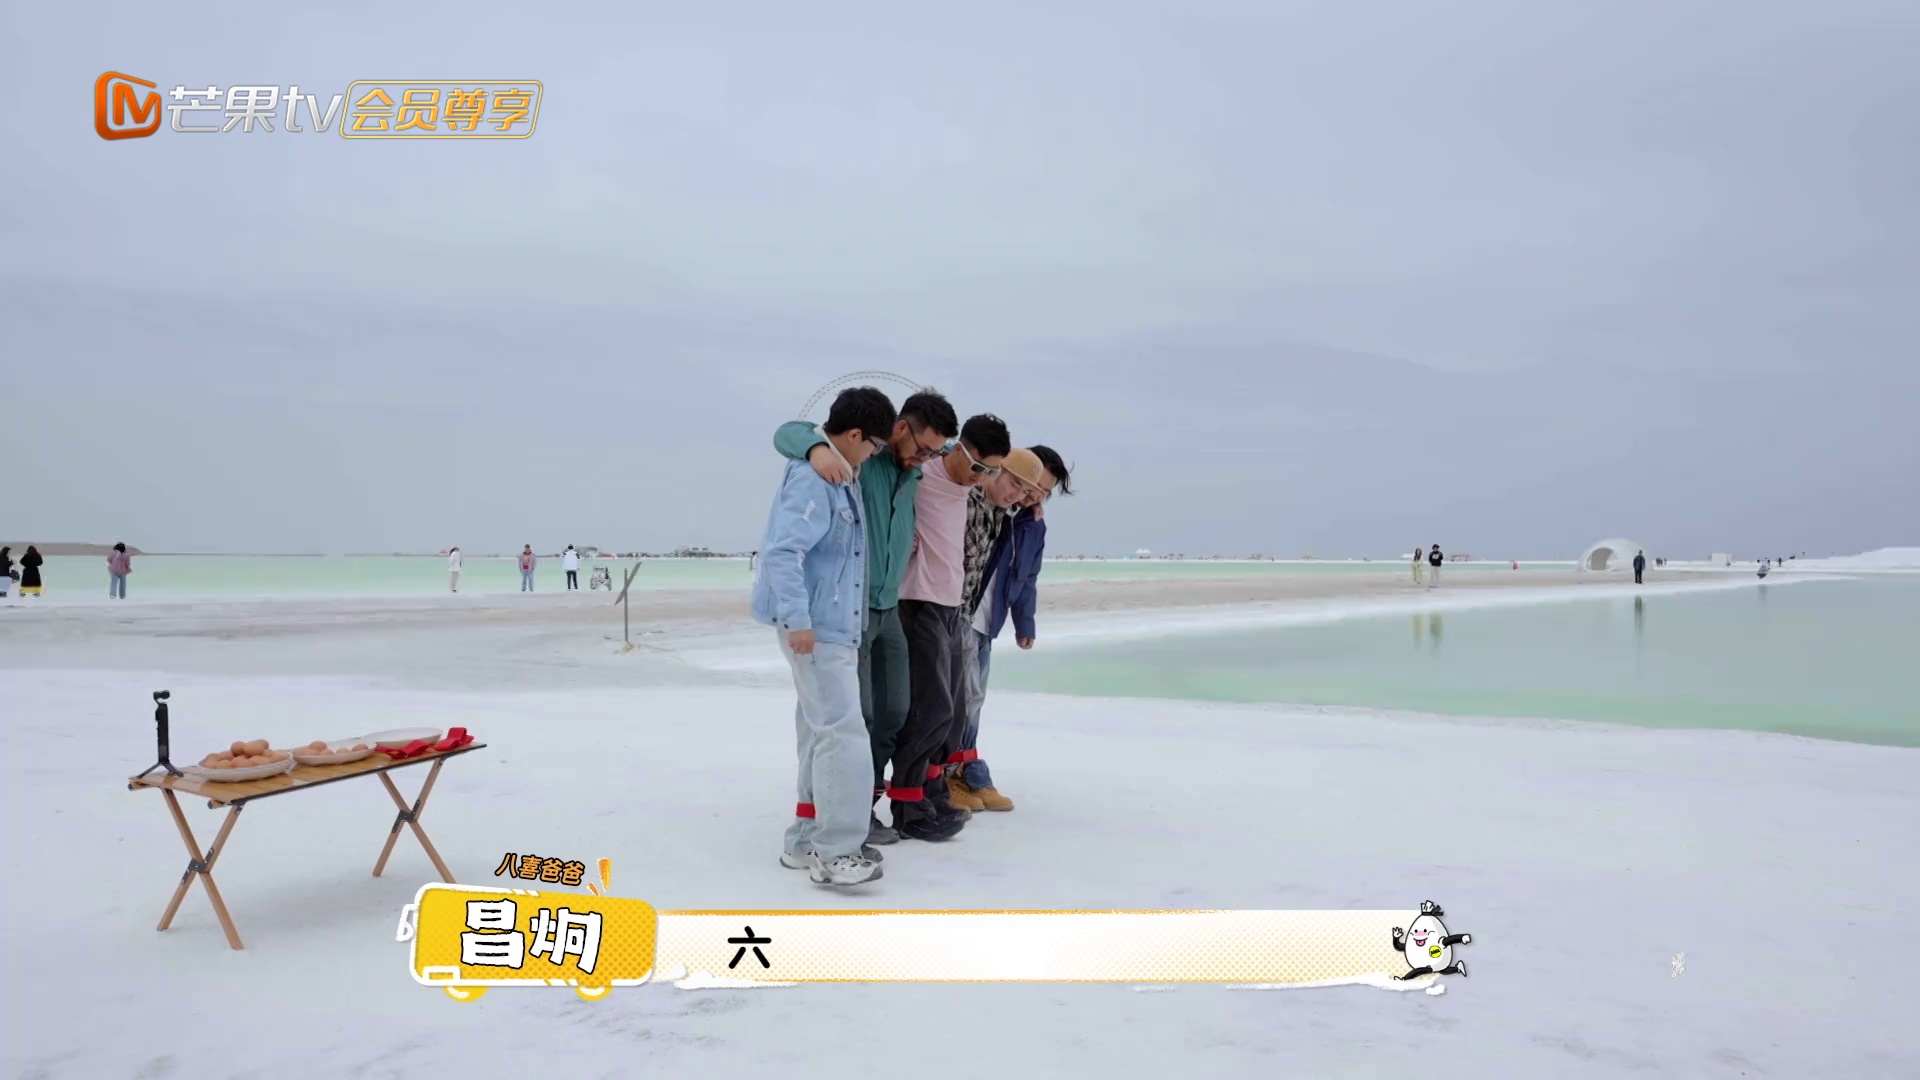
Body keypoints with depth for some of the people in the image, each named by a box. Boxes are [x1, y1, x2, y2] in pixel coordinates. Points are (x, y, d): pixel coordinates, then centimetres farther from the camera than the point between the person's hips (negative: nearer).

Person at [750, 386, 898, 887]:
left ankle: (807, 841, 24)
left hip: (833, 624, 11)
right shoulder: (814, 478, -17)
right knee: (843, 735, -10)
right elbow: (783, 550, -26)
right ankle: (834, 852, -6)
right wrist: (797, 618, -29)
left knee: (823, 734, 15)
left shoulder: (841, 477, 14)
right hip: (815, 628, -11)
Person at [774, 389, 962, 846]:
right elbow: (788, 432, -20)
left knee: (894, 712, 12)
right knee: (856, 714, -5)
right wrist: (817, 448, -41)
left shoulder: (914, 475, 10)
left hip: (889, 608, 8)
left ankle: (867, 800, 26)